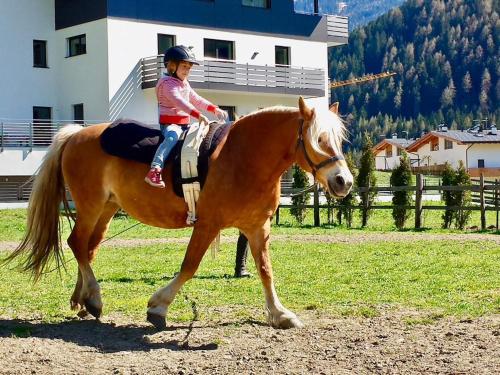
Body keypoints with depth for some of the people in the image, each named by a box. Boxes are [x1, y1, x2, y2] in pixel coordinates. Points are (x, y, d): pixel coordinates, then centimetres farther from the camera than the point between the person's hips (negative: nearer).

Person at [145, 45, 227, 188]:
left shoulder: (185, 84, 19)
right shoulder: (167, 83, -11)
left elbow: (197, 100, 22)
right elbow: (179, 101, -26)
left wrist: (214, 109, 6)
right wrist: (198, 115, -38)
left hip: (185, 123, 9)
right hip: (169, 123, -9)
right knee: (172, 137, -38)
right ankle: (154, 170, -52)